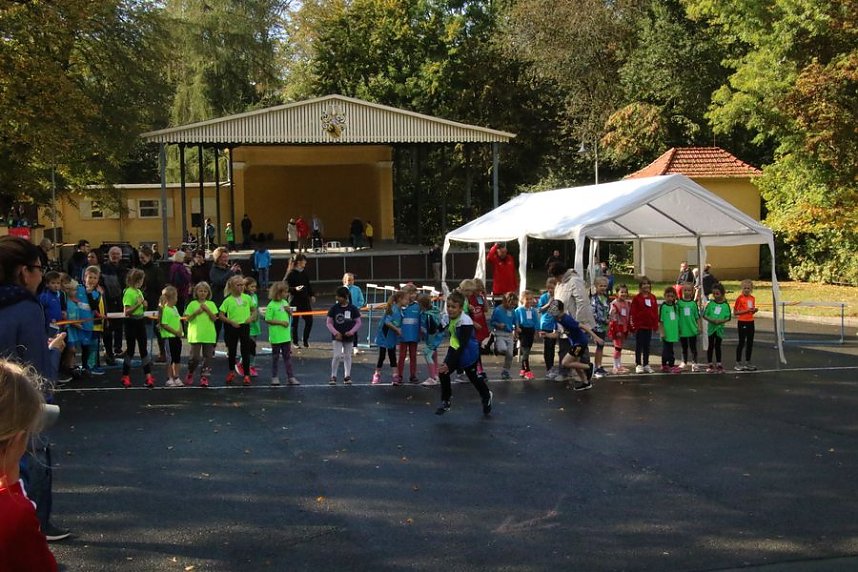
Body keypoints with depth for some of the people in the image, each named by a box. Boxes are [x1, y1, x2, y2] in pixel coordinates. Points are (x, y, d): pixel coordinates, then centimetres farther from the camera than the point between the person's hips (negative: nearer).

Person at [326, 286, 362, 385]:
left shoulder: (353, 308, -5)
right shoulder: (334, 308, -6)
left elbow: (358, 322, 0)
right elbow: (329, 322, -3)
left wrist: (352, 331, -14)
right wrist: (335, 332, -14)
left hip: (349, 337, 1)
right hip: (337, 336, -1)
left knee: (347, 356, 11)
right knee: (337, 356, -8)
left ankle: (347, 376, 20)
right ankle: (333, 376, 4)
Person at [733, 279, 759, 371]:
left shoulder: (752, 298, 8)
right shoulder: (740, 298, -10)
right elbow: (735, 312, -10)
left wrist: (755, 310, -3)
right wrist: (746, 311, -19)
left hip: (750, 322, 6)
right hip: (742, 322, -6)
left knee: (750, 343, 9)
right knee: (741, 342, -2)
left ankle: (748, 362, 18)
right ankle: (738, 363, 6)